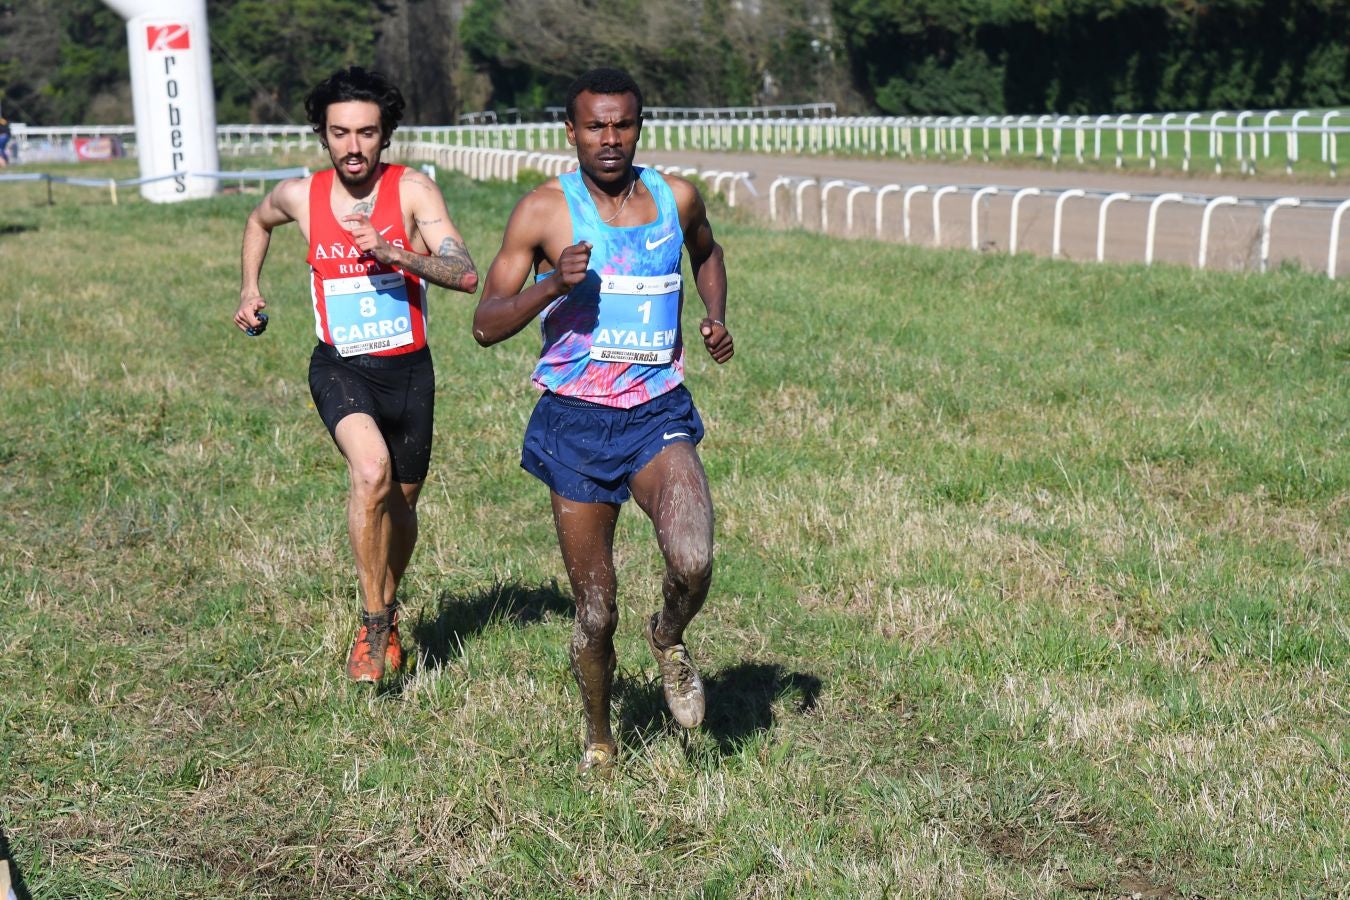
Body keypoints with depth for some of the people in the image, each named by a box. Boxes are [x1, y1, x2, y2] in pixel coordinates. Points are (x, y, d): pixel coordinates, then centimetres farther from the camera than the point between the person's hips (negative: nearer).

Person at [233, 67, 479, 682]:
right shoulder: (299, 195, -2)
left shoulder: (412, 190, -10)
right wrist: (249, 289, 14)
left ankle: (387, 608, 46)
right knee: (371, 471, -29)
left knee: (400, 502, 16)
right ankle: (372, 628, -14)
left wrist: (394, 252, -34)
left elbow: (466, 275, -21)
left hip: (407, 367, 1)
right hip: (339, 366, -1)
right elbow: (258, 221, 24)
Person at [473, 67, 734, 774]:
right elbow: (486, 325, -6)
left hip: (658, 415, 1)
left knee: (693, 565, -25)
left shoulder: (676, 198, 3)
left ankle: (668, 639, 11)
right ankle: (599, 740, 32)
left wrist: (716, 318, 9)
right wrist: (553, 284, -23)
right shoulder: (544, 211, -5)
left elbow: (707, 252, 27)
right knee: (595, 614, 6)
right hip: (576, 423, -1)